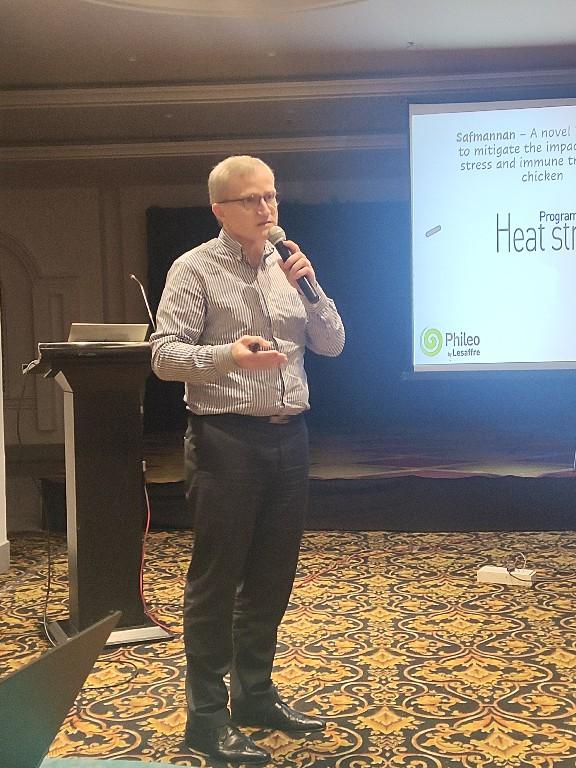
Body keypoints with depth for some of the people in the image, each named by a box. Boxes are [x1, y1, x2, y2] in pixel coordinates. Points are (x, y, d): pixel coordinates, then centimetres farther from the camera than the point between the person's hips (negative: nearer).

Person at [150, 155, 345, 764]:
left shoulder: (287, 267, 12)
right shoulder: (195, 269, -5)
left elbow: (331, 344, 10)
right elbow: (164, 355, -12)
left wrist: (309, 287, -6)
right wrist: (227, 356, -28)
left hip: (288, 436, 6)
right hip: (227, 439, -6)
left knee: (272, 575, 14)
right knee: (216, 578, 0)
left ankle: (254, 694, 29)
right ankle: (206, 717, 12)